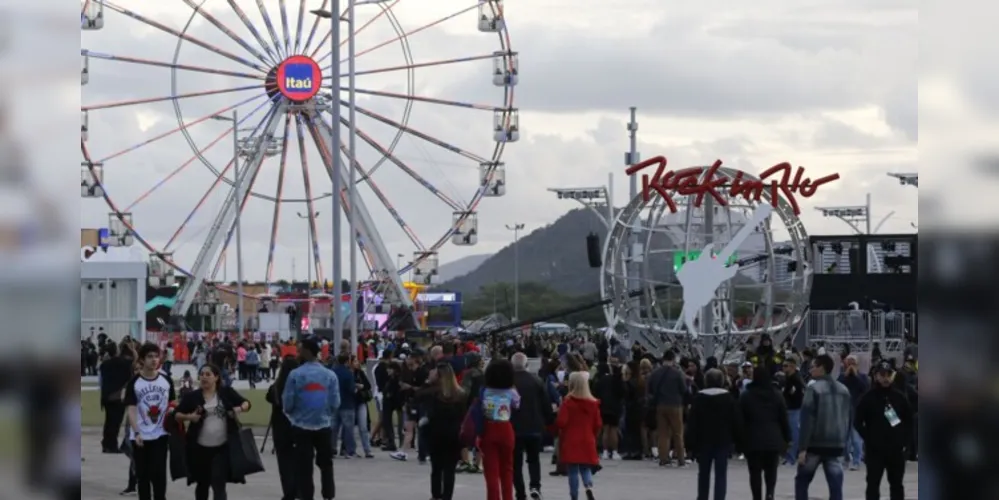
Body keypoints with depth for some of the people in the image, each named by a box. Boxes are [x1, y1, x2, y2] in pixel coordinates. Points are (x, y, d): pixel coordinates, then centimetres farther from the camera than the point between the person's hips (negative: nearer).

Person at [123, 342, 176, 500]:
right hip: (140, 436, -1)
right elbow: (131, 409, -7)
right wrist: (136, 432, -17)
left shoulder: (166, 381, 3)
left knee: (159, 474, -1)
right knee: (142, 475, 7)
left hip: (160, 435, 1)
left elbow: (172, 405, 12)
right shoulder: (134, 382, -5)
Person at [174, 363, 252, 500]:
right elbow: (177, 415, 4)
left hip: (223, 447, -2)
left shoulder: (227, 392, 0)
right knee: (202, 483, 15)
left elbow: (246, 403, 10)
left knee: (218, 483, -9)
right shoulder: (193, 396, 0)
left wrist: (239, 409, -13)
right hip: (201, 448, 2)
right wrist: (188, 417, -17)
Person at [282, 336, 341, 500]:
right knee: (326, 464, 19)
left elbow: (287, 403, -7)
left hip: (302, 427, -3)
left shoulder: (295, 374, -11)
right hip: (324, 427, 3)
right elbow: (335, 404, 0)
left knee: (304, 467, 3)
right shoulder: (330, 375, -2)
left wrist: (293, 414, 15)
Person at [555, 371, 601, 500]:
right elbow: (598, 424, 4)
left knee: (572, 470, 3)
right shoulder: (593, 403, 0)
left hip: (570, 441, -3)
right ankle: (589, 487, -14)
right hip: (587, 441, 3)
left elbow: (561, 422, -16)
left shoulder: (568, 401, -12)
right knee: (585, 468, 13)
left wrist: (560, 431, 5)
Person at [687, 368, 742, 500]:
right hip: (723, 440, -1)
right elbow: (736, 421, -3)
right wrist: (736, 439, 5)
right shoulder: (728, 398, -1)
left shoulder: (699, 398, -2)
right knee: (721, 474, -2)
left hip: (703, 441, 1)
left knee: (703, 473, 15)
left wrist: (692, 442, -3)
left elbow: (692, 423, -5)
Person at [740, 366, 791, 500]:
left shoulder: (746, 396, -2)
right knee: (771, 470, 11)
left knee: (755, 472, 5)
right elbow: (784, 418, 4)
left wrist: (740, 440, 5)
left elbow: (741, 419, -1)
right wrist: (787, 438, 11)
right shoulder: (777, 394, 2)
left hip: (753, 439, -2)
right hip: (773, 439, 2)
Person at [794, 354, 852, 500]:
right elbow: (848, 420, 15)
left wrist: (802, 447, -14)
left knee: (802, 480, 12)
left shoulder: (814, 388, -9)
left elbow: (807, 419, -13)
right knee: (836, 484, 0)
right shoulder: (844, 390, 12)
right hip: (836, 444, 5)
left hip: (816, 443, -5)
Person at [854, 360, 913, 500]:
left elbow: (909, 420, 12)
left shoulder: (899, 397, 4)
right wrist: (869, 439, -9)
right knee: (873, 484, -2)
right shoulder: (868, 398, -5)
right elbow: (858, 422, -4)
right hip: (875, 450, -3)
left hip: (896, 449, 3)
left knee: (896, 484, 12)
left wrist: (904, 440, 3)